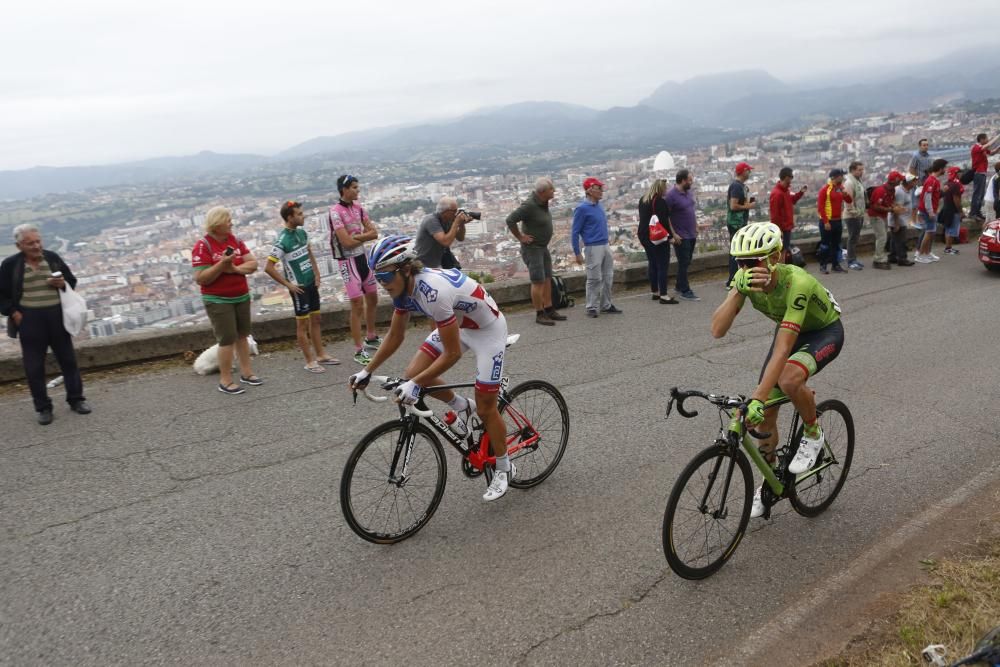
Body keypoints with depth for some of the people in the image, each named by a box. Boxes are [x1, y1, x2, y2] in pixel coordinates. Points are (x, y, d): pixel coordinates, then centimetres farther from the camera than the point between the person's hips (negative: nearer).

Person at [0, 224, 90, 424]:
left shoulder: (52, 258, 4)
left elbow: (72, 280, 13)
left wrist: (63, 283, -9)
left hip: (57, 316, 2)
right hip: (29, 320, -2)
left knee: (68, 359, 10)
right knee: (34, 366, 4)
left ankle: (76, 399, 24)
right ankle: (43, 407, 16)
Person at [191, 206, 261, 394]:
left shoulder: (235, 241, 5)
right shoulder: (202, 246, -12)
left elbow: (253, 264, 0)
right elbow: (200, 278, -17)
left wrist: (235, 269, -16)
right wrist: (222, 264, -27)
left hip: (242, 297, 6)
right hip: (218, 301, -6)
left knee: (242, 336, 11)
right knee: (227, 339, -7)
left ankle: (246, 372, 21)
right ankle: (225, 381, 2)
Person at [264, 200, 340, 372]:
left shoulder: (302, 233, 3)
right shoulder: (283, 241, -19)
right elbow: (268, 267, -21)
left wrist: (316, 273, 10)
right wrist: (288, 284, -16)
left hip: (312, 283, 8)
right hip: (299, 287, -7)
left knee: (316, 320, 15)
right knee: (303, 324, 3)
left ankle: (321, 355, 27)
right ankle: (310, 361, 11)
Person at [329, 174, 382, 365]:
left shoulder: (358, 208, 6)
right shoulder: (335, 212, -16)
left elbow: (374, 233, 0)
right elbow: (347, 242, -23)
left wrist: (356, 236, -15)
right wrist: (364, 236, -7)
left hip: (362, 257, 8)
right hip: (347, 261, -8)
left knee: (372, 299, 18)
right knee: (358, 306, -8)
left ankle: (371, 338, 37)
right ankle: (359, 351, 0)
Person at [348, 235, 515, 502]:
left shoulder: (433, 292, -38)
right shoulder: (403, 288, -12)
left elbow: (452, 353, -33)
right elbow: (394, 336, 1)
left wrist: (416, 385, -33)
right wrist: (367, 371, -2)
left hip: (487, 329, -8)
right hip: (457, 324, 8)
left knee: (485, 408, -1)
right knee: (412, 374, -7)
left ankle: (504, 469, 21)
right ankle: (462, 407, 18)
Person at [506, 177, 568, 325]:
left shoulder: (544, 202, 4)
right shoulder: (529, 205, -24)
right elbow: (510, 220, -28)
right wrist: (520, 237, -19)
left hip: (543, 247, 9)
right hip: (532, 248, -9)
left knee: (547, 280, 12)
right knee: (538, 282, -6)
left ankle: (549, 310, 20)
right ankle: (540, 315, 2)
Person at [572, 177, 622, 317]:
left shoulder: (598, 205, 10)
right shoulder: (582, 208, -12)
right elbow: (575, 232, -10)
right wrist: (577, 253, -12)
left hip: (606, 246, 8)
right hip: (593, 248, -8)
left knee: (608, 277, 12)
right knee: (595, 279, -3)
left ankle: (606, 305, 23)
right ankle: (591, 308, 7)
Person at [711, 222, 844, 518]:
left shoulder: (796, 283, -39)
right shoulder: (746, 277, -22)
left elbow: (781, 351, -45)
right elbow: (717, 330, -31)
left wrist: (757, 399, -51)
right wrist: (739, 290, -43)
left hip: (826, 332, -6)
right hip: (790, 330, 6)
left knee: (789, 378, -37)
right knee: (765, 415, 0)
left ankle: (813, 433, -5)